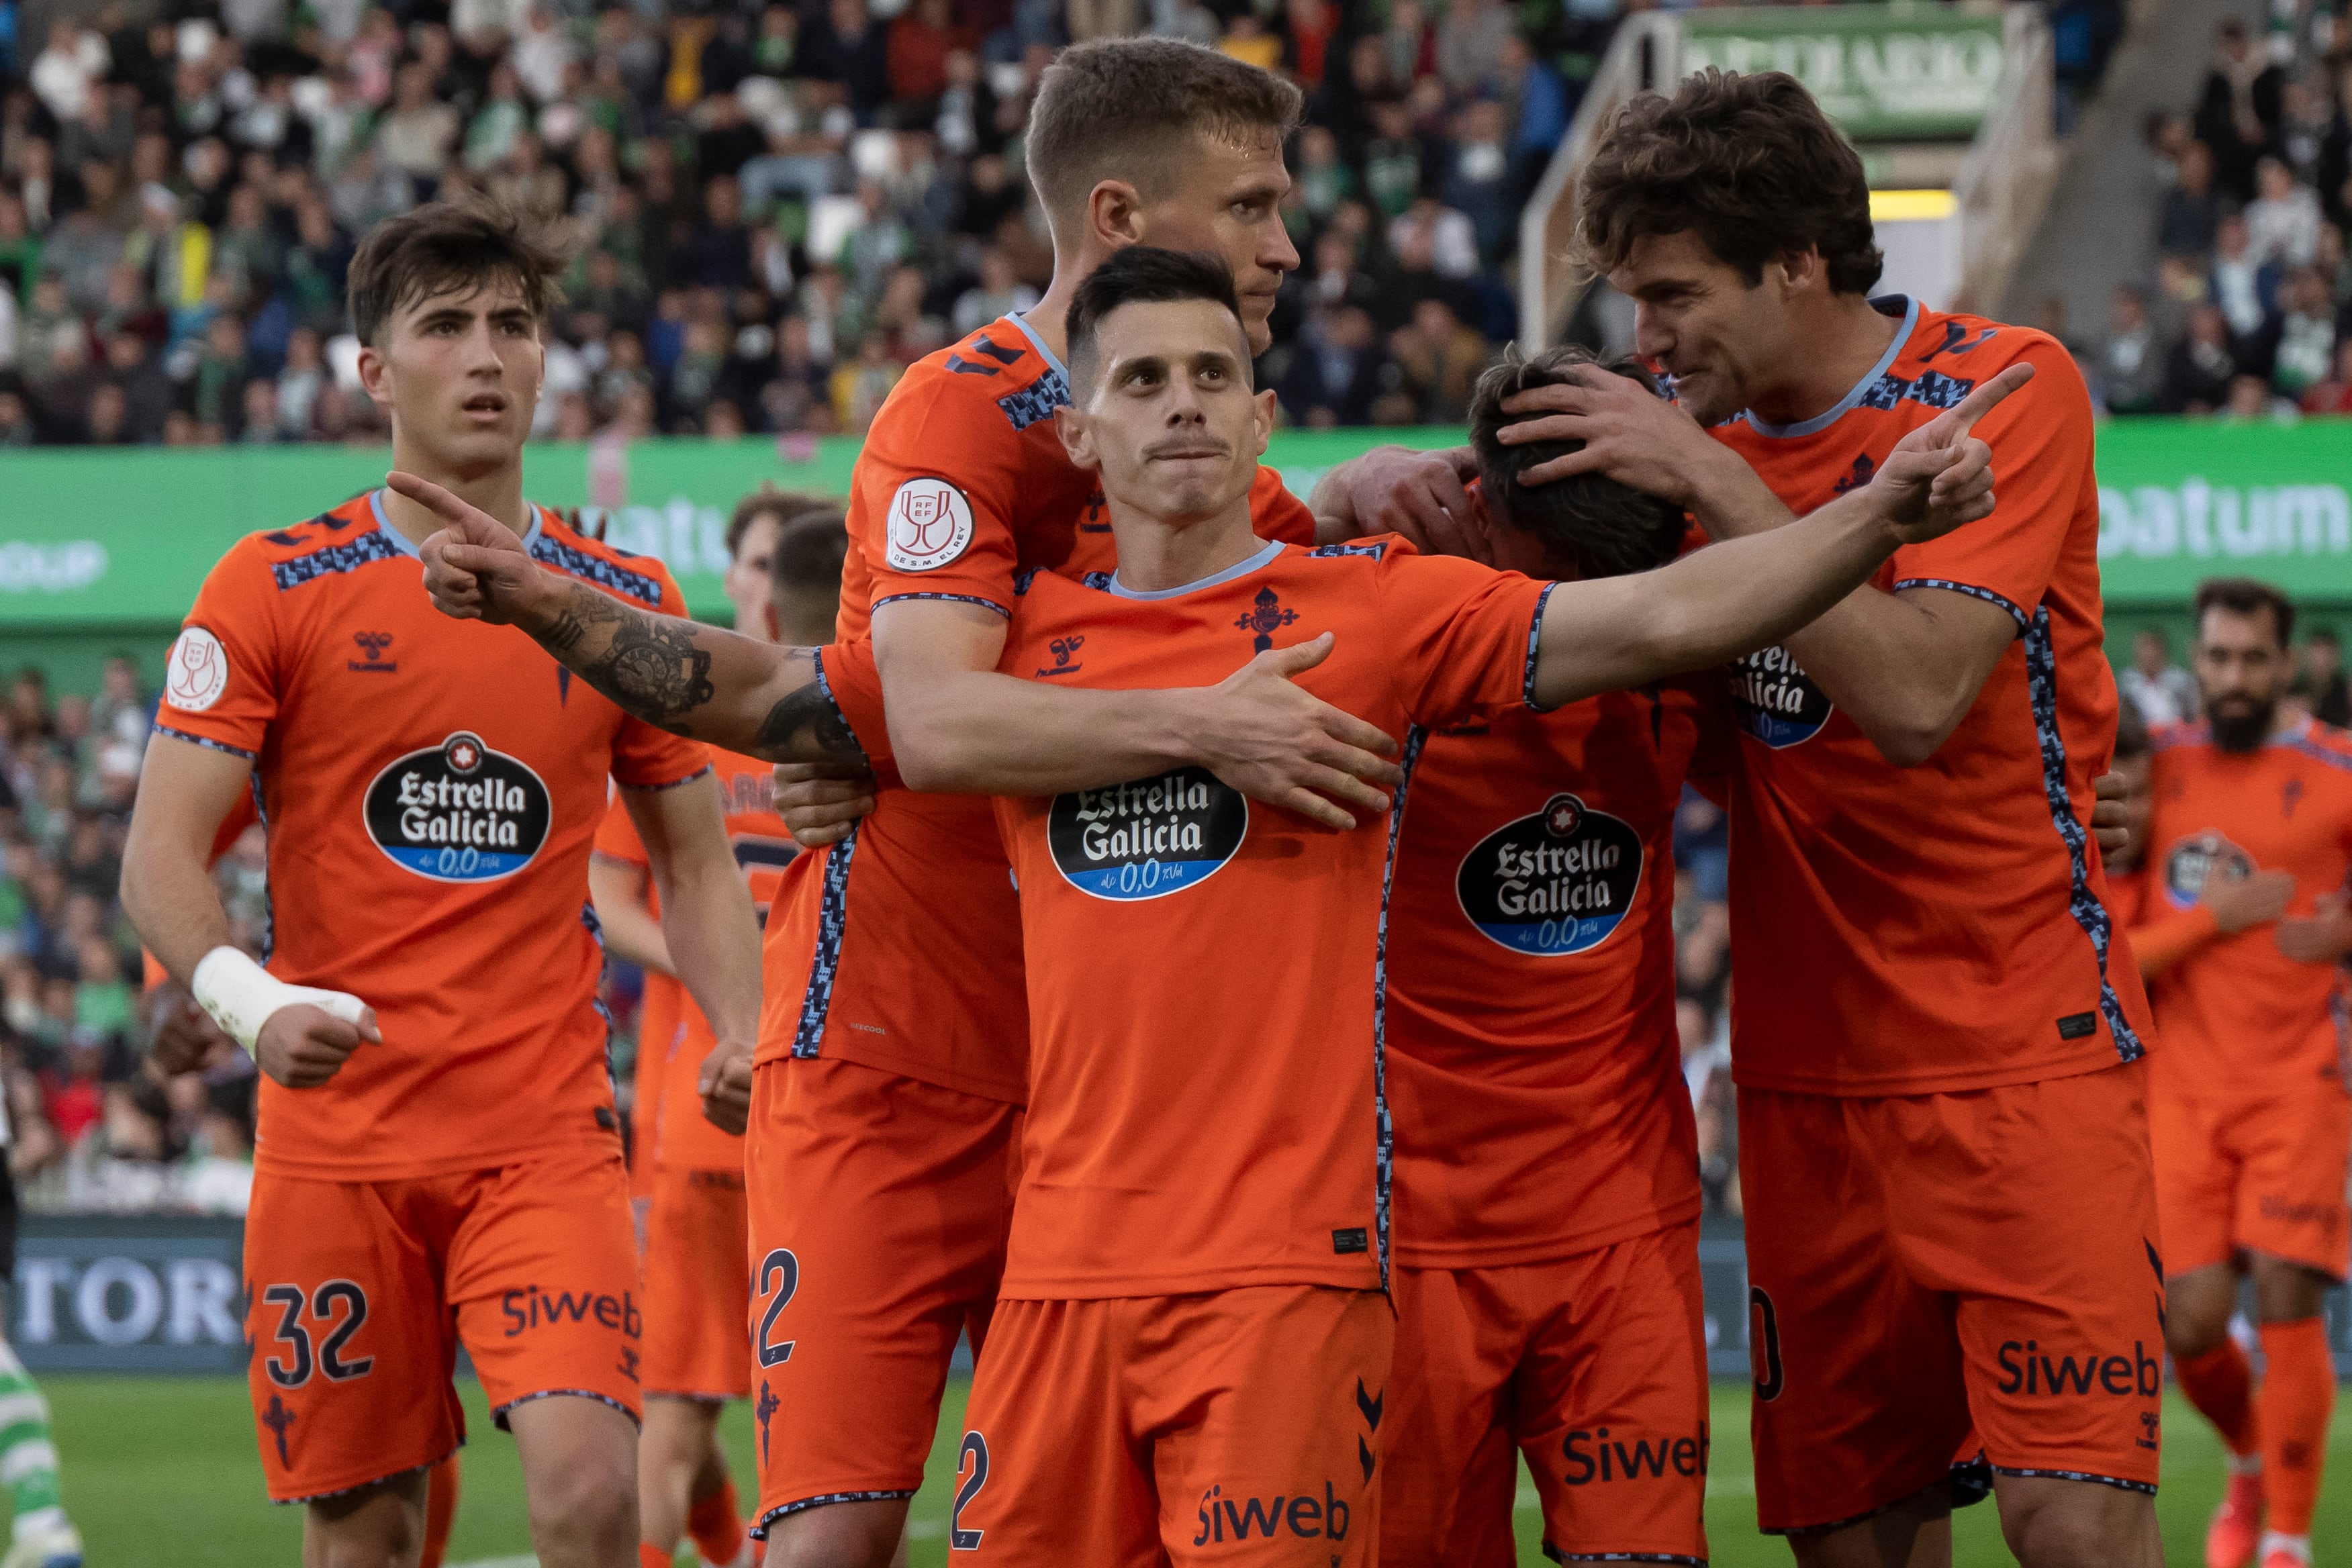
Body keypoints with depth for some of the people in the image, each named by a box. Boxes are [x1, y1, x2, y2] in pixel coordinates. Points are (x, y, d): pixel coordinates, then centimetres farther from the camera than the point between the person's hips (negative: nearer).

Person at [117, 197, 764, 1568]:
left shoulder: (626, 605, 8)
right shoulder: (275, 591, 1)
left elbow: (696, 864, 16)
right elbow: (163, 853, -4)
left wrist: (753, 1046, -3)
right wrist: (245, 999, -25)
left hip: (548, 1133, 1)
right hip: (338, 1134, -1)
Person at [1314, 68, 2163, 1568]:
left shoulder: (2008, 386, -7)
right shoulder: (1717, 431, 9)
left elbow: (1913, 695, -20)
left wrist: (1711, 480, -21)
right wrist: (1403, 485, -9)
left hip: (2020, 1046, -5)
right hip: (1812, 1075, 5)